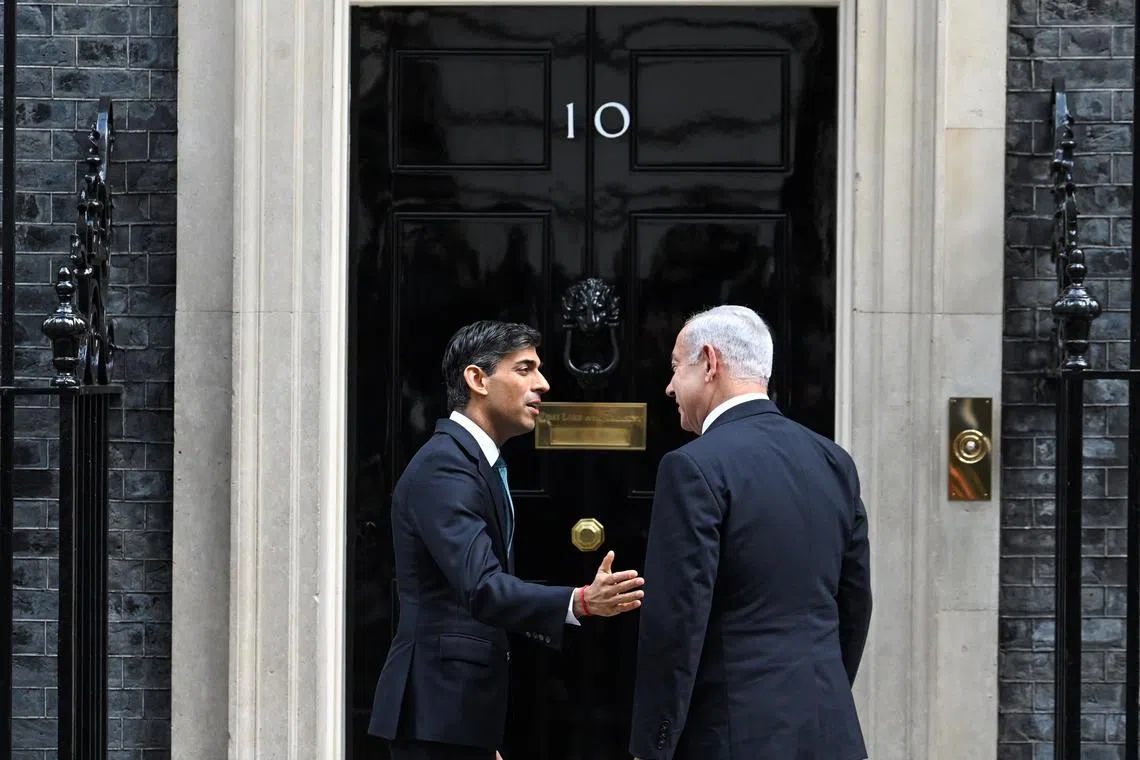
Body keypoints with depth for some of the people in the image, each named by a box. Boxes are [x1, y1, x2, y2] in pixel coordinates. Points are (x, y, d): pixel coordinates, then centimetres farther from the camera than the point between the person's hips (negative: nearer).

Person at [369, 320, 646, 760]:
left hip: (463, 707, 10)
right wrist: (580, 602, -41)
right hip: (439, 708, -10)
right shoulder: (443, 466, -15)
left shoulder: (477, 462, 17)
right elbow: (481, 588, -27)